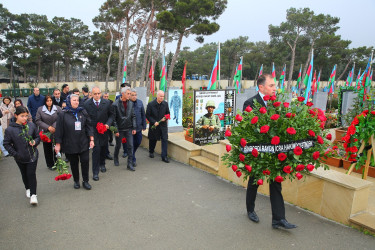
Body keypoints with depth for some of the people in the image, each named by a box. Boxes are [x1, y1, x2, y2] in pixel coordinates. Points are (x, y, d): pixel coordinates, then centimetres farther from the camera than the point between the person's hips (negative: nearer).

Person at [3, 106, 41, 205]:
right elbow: (6, 144, -4)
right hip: (20, 158, 1)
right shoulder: (10, 129, -10)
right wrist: (14, 154, -11)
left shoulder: (31, 125, -6)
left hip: (32, 155, -1)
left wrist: (35, 142, -15)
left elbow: (37, 137, 6)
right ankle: (28, 189, 43)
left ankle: (33, 195, 4)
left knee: (31, 174, -3)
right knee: (24, 174, 19)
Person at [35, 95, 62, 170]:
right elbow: (38, 121, -3)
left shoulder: (58, 108, -1)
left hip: (56, 132, -1)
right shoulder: (40, 109, 1)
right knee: (48, 149, 10)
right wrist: (48, 127, -12)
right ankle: (50, 165, 24)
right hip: (46, 133, 1)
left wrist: (54, 127, -16)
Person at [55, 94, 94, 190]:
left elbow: (89, 126, 4)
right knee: (74, 163, 11)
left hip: (83, 143, 1)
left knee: (85, 161, 0)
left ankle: (85, 181, 15)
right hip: (70, 144, -1)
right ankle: (76, 181, 28)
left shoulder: (83, 112, 3)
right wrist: (58, 144, -1)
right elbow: (59, 130, -1)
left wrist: (91, 139, -2)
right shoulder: (63, 115, -3)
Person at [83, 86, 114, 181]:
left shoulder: (107, 103, -4)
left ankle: (102, 164, 44)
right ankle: (95, 172, 2)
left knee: (103, 148, 17)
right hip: (93, 130, -2)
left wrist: (108, 124, -13)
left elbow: (111, 115, 4)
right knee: (96, 149, -9)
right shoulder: (87, 104, -7)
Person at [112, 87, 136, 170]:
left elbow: (133, 116, 6)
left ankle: (130, 164, 8)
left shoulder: (130, 103, 2)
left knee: (130, 146, 0)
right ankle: (116, 158, 40)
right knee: (118, 145, 14)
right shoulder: (115, 104, -12)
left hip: (129, 129, 3)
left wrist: (134, 128, 2)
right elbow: (113, 118, -10)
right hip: (119, 129, -3)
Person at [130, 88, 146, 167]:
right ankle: (133, 160, 14)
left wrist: (144, 126, 7)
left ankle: (132, 154, 39)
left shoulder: (140, 102, 3)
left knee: (138, 142, 14)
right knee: (131, 144, 2)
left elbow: (143, 115, 9)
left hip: (138, 127, 4)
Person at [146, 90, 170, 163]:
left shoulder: (165, 104, -1)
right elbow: (147, 115, -6)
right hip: (154, 125, -1)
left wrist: (165, 118, -12)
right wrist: (154, 122, -17)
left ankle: (164, 156, -1)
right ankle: (151, 152, 41)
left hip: (163, 125, 2)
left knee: (165, 140, -7)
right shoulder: (150, 104, -9)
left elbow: (168, 113, 9)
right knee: (153, 140, 15)